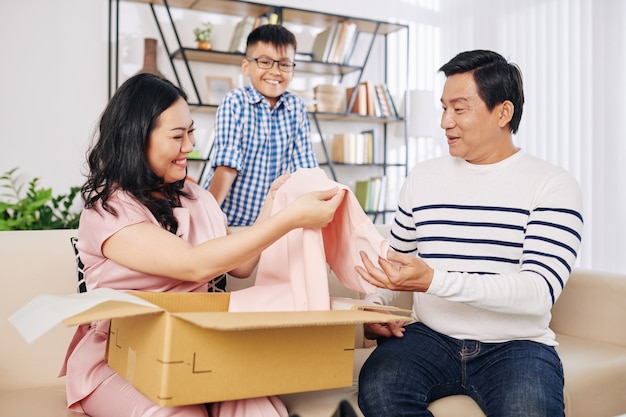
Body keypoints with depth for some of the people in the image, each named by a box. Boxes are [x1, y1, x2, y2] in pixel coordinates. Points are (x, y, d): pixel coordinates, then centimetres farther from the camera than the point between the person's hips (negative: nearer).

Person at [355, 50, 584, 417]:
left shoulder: (553, 186, -2)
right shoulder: (423, 177, 11)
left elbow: (539, 292, -15)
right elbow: (396, 258, 21)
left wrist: (434, 281, -26)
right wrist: (376, 305, -2)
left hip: (516, 345, -2)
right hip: (430, 337, 3)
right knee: (377, 387, -28)